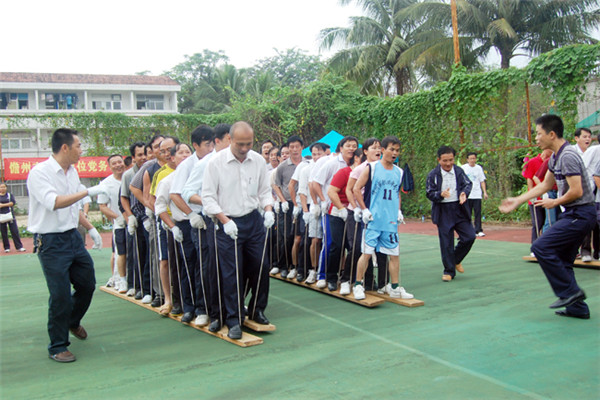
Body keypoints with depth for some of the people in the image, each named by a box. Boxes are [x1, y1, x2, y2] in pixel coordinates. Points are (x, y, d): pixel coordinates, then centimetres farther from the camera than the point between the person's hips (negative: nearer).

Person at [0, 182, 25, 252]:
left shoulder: (10, 195, 8)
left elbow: (13, 202, -6)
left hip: (10, 215, -1)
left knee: (15, 231, -4)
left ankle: (19, 247, 0)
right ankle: (6, 248, 13)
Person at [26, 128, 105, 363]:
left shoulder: (72, 172, 9)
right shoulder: (39, 173, -16)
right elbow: (54, 202, -30)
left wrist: (90, 228, 19)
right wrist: (88, 191, -28)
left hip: (73, 237, 8)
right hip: (51, 242, -8)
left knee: (87, 285, 14)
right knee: (60, 295, -5)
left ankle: (73, 321, 43)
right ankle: (57, 347, 13)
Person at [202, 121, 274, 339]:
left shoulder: (259, 160, 2)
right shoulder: (216, 162, -9)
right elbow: (208, 196, -7)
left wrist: (268, 210, -6)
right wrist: (225, 220, -17)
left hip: (254, 221, 4)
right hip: (228, 223, -4)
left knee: (260, 267, 9)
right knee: (232, 273, -1)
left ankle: (256, 310, 31)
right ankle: (233, 321, 12)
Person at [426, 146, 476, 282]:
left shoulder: (459, 171, 4)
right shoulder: (433, 174, -5)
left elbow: (468, 183, 7)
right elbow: (430, 193, -5)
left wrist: (464, 193, -15)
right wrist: (441, 194, -25)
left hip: (459, 209, 3)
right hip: (443, 211, -3)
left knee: (469, 237, -2)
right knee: (446, 243, 2)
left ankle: (456, 260, 24)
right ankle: (449, 271, 16)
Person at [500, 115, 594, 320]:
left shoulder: (568, 156, -18)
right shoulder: (556, 157, 13)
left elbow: (576, 191, -23)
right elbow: (544, 185, 23)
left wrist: (554, 202, -6)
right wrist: (517, 201, 22)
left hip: (580, 214, -10)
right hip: (573, 213, 10)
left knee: (541, 247, -14)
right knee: (562, 259, 11)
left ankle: (570, 291, -5)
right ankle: (577, 307, 18)